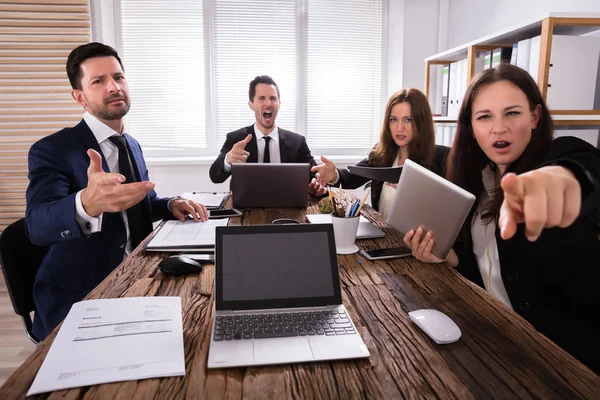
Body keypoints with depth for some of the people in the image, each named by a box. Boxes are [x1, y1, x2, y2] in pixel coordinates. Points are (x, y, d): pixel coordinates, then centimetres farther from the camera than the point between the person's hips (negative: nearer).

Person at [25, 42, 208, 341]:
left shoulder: (132, 145, 8)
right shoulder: (51, 150, -12)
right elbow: (38, 225, -29)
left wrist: (171, 205, -2)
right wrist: (87, 204, -51)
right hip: (80, 301, -6)